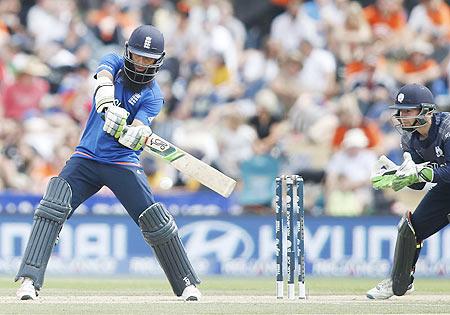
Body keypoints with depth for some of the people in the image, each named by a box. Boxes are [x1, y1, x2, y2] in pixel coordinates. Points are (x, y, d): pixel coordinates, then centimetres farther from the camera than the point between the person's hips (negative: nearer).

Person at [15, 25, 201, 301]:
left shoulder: (153, 96, -4)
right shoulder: (115, 63, 2)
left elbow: (135, 136, -18)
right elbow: (103, 80, -23)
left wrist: (140, 135, -44)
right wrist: (108, 105, -45)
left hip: (123, 163, -1)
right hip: (86, 158, 1)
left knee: (157, 222, -9)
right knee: (52, 209, -20)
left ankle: (187, 283, 10)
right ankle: (30, 280, -24)